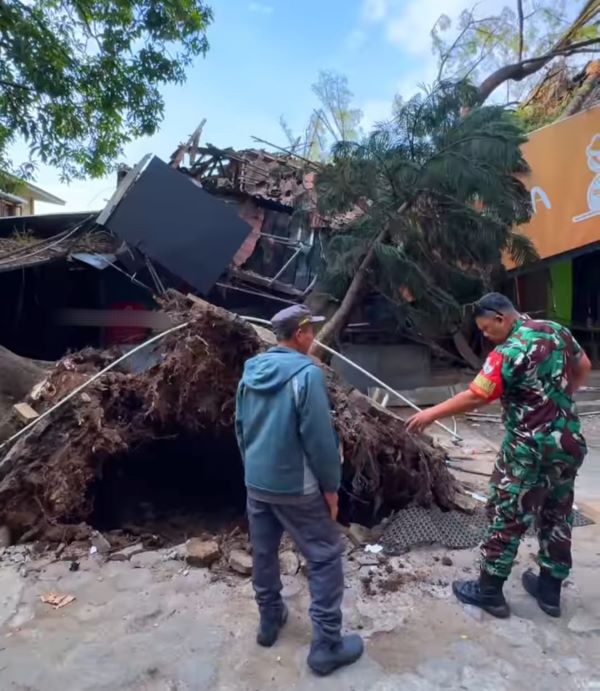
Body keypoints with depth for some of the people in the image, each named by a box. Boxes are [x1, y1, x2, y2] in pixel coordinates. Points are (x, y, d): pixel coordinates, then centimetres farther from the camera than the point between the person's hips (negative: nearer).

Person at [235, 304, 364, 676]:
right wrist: (331, 485, -8)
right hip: (295, 486, -7)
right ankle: (327, 645, 15)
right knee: (326, 558, 7)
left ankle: (269, 620, 38)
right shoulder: (307, 372, -20)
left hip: (256, 483, 7)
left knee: (264, 553, 20)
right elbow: (320, 437, -19)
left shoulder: (251, 371, 4)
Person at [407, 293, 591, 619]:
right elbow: (583, 367, 17)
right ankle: (550, 589, 32)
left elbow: (475, 397, -25)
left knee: (506, 517, 5)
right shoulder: (557, 330, 3)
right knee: (558, 515, 17)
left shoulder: (509, 352, -22)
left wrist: (431, 413, -16)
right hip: (569, 442, 8)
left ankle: (489, 591, 17)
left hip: (529, 449, -8)